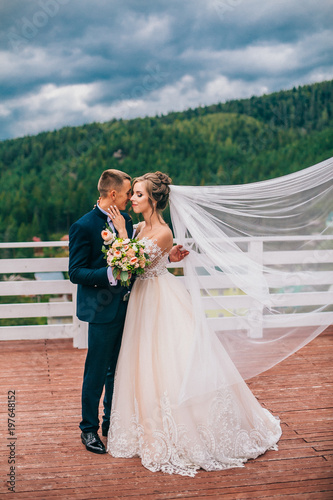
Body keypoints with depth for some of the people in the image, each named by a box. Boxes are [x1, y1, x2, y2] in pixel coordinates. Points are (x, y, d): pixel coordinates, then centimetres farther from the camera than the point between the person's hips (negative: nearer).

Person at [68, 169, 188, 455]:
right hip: (102, 310, -7)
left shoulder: (125, 219, 6)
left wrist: (166, 256, 6)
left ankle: (112, 423, 32)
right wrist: (110, 274, -29)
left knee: (118, 369, 17)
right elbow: (76, 273, -16)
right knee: (97, 372, 5)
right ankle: (89, 429, 22)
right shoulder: (84, 226, -15)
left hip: (125, 307, 7)